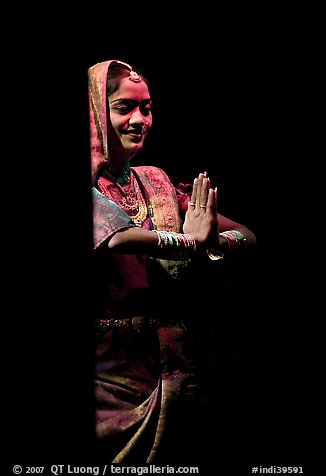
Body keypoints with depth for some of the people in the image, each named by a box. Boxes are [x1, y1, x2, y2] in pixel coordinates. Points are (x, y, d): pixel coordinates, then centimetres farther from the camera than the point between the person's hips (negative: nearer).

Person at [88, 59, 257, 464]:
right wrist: (188, 242, -18)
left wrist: (217, 242, -17)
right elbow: (113, 236, -30)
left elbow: (248, 236, 5)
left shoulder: (156, 183, 9)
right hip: (111, 367, -5)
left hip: (171, 366, 6)